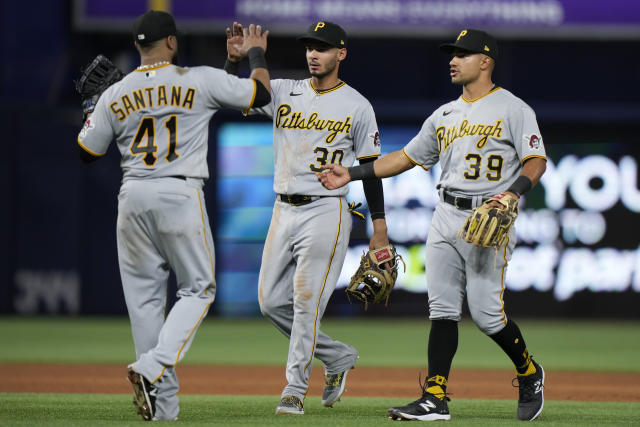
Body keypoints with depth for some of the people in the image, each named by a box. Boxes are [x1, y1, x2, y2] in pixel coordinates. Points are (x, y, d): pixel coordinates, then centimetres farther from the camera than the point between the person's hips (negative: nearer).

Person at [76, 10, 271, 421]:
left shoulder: (114, 96, 5)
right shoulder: (201, 81, -3)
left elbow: (86, 152, 12)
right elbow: (261, 93, 5)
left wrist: (90, 106, 28)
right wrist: (256, 53, 24)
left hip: (133, 198, 3)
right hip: (180, 194, -3)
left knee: (144, 297, 8)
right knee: (198, 289, 6)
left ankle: (163, 406, 7)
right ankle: (153, 367, -17)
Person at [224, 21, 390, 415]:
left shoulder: (357, 107, -1)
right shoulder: (284, 93, 9)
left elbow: (371, 169, -1)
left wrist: (380, 230, -4)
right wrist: (235, 59, -18)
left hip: (326, 212, -5)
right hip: (284, 211, 5)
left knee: (306, 300, -10)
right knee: (272, 301, 5)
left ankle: (296, 388, -3)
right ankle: (338, 357, 21)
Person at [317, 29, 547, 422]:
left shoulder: (513, 110, -3)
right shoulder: (445, 116, 17)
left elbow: (537, 161, -10)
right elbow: (407, 157, 22)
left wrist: (515, 191, -28)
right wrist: (352, 174, 17)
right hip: (446, 217, 7)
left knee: (486, 313, -9)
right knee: (443, 310, 1)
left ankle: (529, 373, 17)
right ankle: (435, 400, 0)